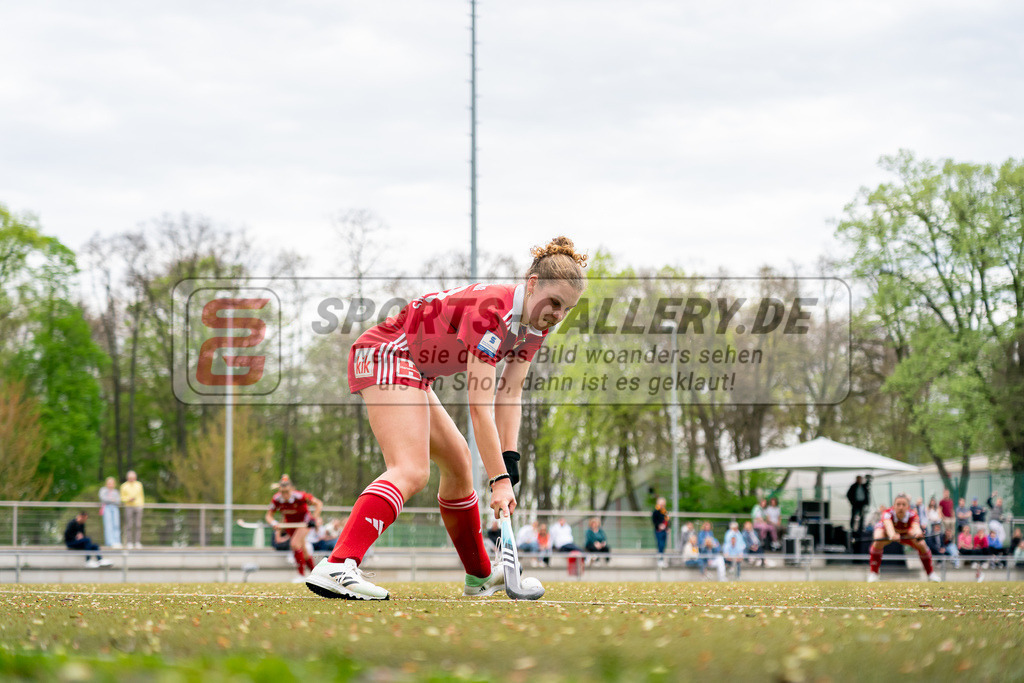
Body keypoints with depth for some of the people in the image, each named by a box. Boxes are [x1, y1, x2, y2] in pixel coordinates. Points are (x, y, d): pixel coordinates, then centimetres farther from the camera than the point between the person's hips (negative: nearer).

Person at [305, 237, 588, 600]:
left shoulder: (536, 325, 1)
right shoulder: (490, 310, -28)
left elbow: (509, 396, 1)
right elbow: (480, 408, -30)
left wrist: (509, 463, -10)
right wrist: (499, 480, -31)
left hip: (413, 371, 11)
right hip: (385, 353, -11)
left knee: (458, 462, 20)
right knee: (411, 471, -26)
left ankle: (480, 576, 36)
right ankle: (336, 566, -43)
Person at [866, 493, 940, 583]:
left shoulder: (912, 515, -36)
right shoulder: (888, 514, -41)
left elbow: (915, 525, -57)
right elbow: (888, 524, -63)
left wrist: (918, 533, -82)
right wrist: (892, 535, -86)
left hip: (905, 533, 2)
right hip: (886, 532, -2)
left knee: (921, 545, -18)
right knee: (878, 543, -33)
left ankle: (930, 573, 7)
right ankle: (873, 573, -16)